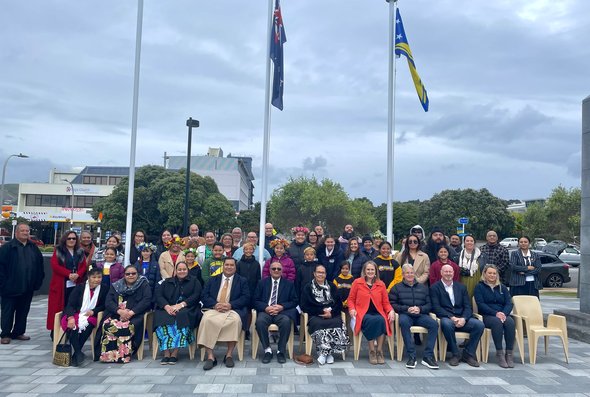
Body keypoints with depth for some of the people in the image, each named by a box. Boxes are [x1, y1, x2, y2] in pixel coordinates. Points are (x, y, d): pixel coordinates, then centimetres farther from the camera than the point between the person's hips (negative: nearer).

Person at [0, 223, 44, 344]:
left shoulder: (33, 248, 10)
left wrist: (38, 281, 6)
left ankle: (18, 332, 23)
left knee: (23, 311, 11)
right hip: (11, 287, -5)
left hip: (28, 288, 5)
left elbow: (40, 265, 13)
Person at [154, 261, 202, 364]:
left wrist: (181, 304, -15)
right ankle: (166, 353, -32)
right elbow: (158, 295, 8)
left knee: (182, 317, -36)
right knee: (162, 317, -32)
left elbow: (196, 296, 1)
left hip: (186, 309, -2)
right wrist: (167, 306, -12)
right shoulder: (167, 282, 23)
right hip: (167, 309, 2)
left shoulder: (194, 281, 17)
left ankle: (175, 353, -34)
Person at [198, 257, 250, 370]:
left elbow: (246, 298, 2)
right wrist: (215, 304, -11)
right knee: (207, 319, -32)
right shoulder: (213, 280, 21)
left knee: (235, 320, -36)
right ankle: (210, 356, -27)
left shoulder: (242, 281, 15)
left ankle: (229, 355, -23)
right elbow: (204, 296, 9)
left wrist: (230, 305, -13)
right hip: (214, 309, 2)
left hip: (233, 310, -1)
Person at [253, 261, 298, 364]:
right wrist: (266, 308, -13)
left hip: (282, 311, 0)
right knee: (260, 321, -33)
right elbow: (256, 300, 8)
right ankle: (267, 350, -16)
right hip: (265, 311, 1)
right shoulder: (262, 283, 16)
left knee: (286, 321, -34)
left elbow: (294, 301, 7)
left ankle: (281, 351, -17)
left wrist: (282, 307, -12)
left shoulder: (289, 284, 15)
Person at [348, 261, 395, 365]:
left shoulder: (381, 284, 14)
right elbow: (351, 299, 10)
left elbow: (386, 302, 15)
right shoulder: (357, 282, 8)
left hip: (378, 312, 2)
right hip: (363, 313, -2)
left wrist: (391, 311, -4)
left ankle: (379, 350, -19)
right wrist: (352, 309, -8)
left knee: (381, 320, -33)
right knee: (371, 321, -35)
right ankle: (371, 351, -21)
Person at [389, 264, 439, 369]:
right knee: (403, 322, -37)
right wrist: (407, 309, -10)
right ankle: (411, 356, -32)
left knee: (434, 324, -27)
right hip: (405, 314, -2)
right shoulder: (397, 287, 14)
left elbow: (429, 304, 13)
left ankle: (428, 356, -22)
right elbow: (392, 304, 3)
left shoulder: (423, 287, 21)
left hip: (421, 315, 2)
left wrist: (420, 309, -7)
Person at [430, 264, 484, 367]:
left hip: (462, 318, 4)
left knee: (479, 325, -22)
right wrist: (451, 317, -19)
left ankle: (468, 354, -5)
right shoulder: (435, 287, 4)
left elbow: (467, 307, 8)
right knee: (447, 324, -38)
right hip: (446, 318, -4)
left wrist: (463, 319, -13)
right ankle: (455, 354, -16)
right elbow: (436, 307, -7)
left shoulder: (461, 287, 16)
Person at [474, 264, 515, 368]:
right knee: (497, 321, -36)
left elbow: (509, 303, 9)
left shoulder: (502, 288, 20)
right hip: (487, 316, -3)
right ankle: (499, 353, -32)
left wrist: (504, 313, -13)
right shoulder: (479, 287, 8)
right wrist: (495, 313, -18)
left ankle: (509, 353, -30)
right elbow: (481, 304, -4)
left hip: (503, 314, 3)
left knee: (510, 322, -31)